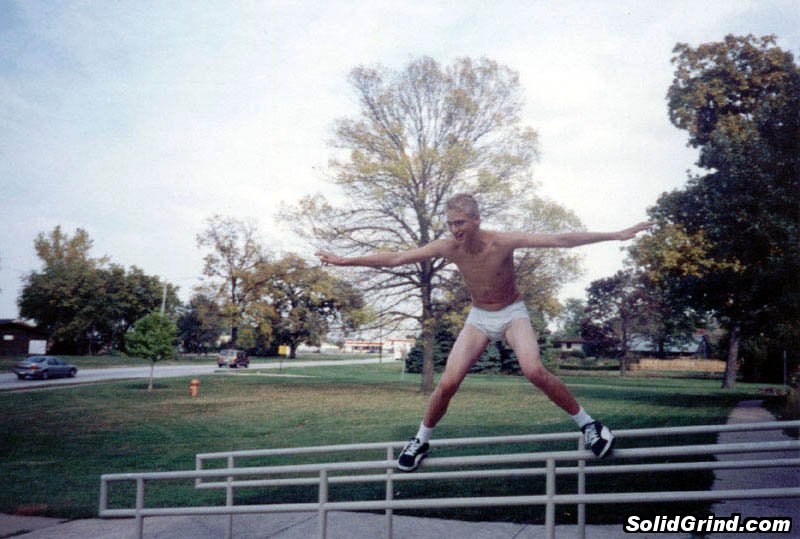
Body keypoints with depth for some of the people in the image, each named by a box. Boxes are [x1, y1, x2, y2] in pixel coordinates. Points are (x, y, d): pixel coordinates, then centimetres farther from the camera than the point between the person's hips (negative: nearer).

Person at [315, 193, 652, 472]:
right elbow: (394, 258, -11)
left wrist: (616, 235, -27)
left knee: (534, 372, -26)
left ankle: (588, 424, -6)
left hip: (512, 312, -2)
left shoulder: (503, 242, -25)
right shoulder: (447, 247, -16)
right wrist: (346, 261, -12)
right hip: (479, 318, 3)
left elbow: (562, 240, -25)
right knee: (448, 382, -9)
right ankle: (421, 441, 14)